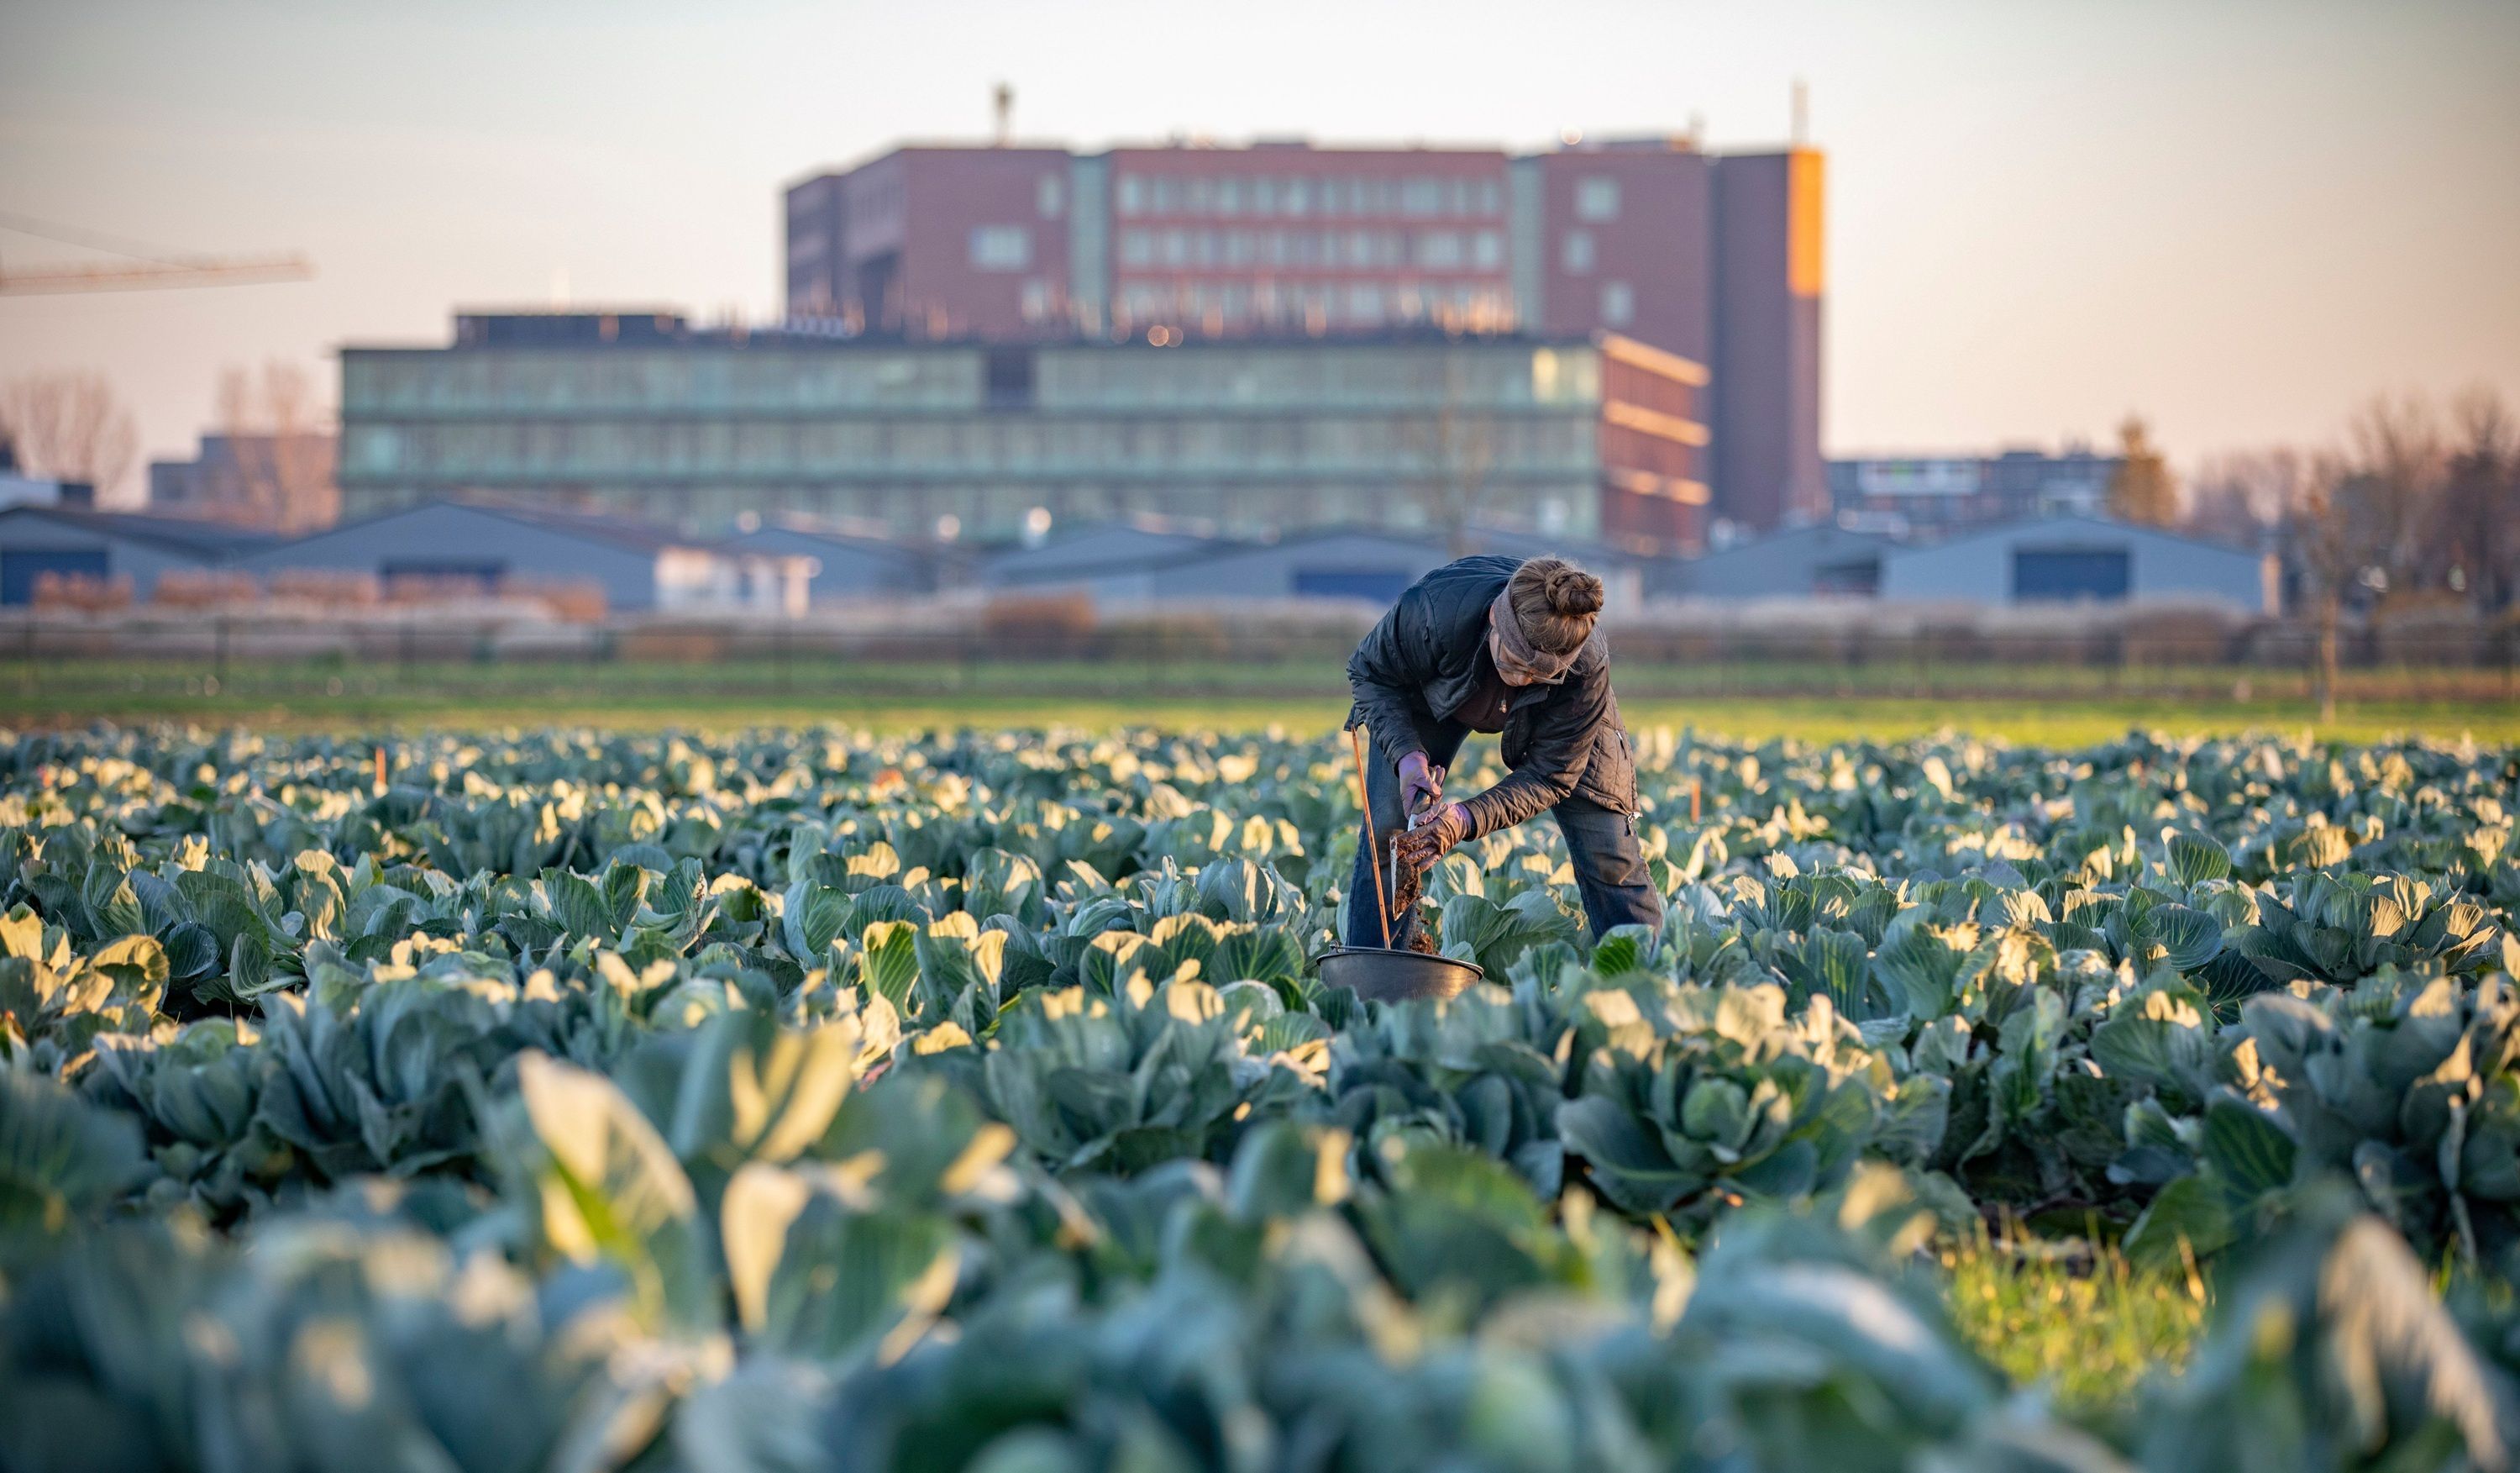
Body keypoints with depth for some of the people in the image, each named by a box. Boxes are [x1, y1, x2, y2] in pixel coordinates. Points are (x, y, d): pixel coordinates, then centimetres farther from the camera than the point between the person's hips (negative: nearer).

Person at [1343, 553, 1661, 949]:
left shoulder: (1586, 668, -41)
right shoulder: (1433, 612, -44)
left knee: (1607, 851, -7)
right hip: (1433, 691, 0)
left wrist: (1468, 818, -45)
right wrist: (1407, 755, -38)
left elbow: (1549, 776, -29)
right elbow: (1371, 673, -22)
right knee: (1389, 827, -15)